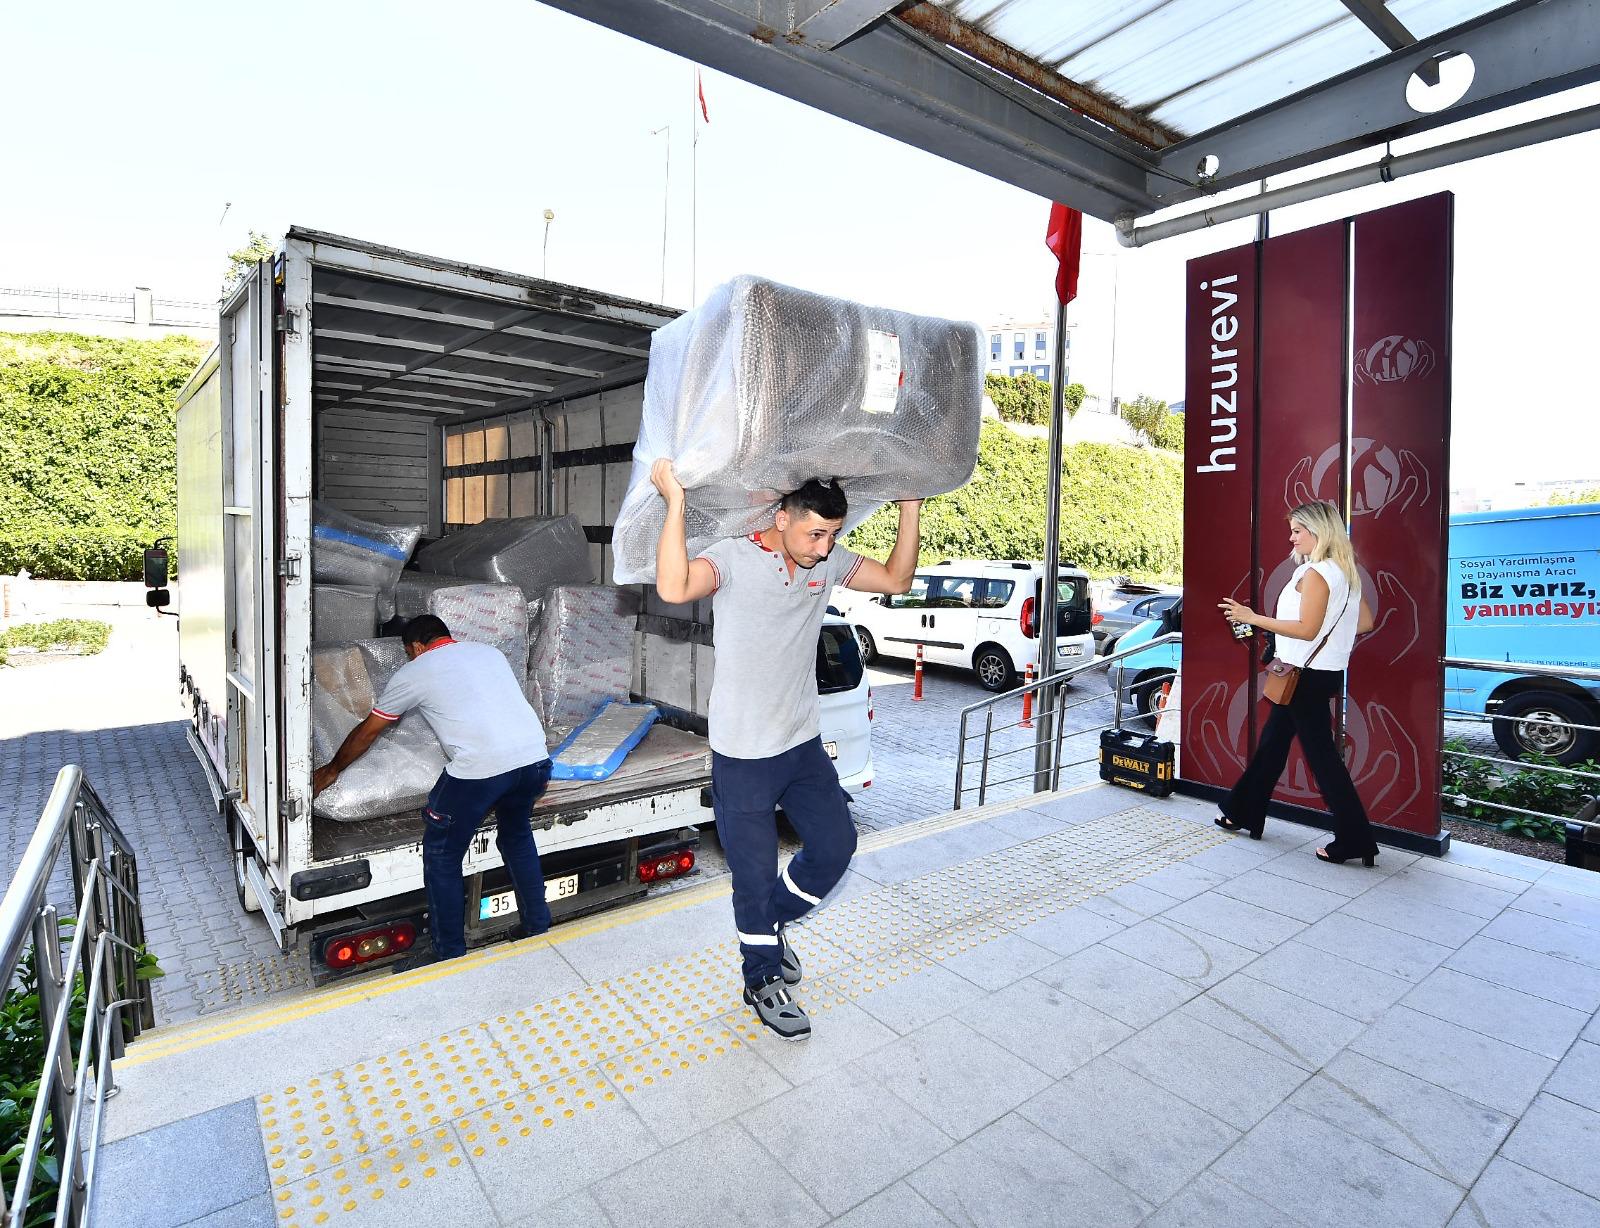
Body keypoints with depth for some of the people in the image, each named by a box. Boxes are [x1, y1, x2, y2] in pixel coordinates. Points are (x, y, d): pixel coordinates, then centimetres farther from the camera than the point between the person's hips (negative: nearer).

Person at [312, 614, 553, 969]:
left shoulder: (414, 671, 12)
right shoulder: (490, 652, 24)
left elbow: (368, 731, 23)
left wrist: (331, 770, 39)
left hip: (480, 767, -6)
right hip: (535, 755, 6)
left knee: (441, 857, 16)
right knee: (517, 836, 29)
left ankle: (449, 956, 26)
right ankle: (538, 927, 38)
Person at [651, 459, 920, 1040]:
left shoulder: (828, 561, 0)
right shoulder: (734, 557, -19)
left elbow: (896, 579, 6)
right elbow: (674, 587, -39)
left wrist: (911, 506, 0)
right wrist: (675, 501, -40)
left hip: (805, 744, 6)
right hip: (744, 756, -6)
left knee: (836, 846, 16)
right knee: (756, 873, 9)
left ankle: (770, 924, 42)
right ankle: (763, 980, 34)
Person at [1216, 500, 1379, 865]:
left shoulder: (1315, 573, -17)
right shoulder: (1345, 572, 12)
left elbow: (1306, 629, -22)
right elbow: (1365, 622, 14)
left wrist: (1254, 618, -19)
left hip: (1307, 675, -10)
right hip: (1324, 672, 10)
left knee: (1321, 754, -3)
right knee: (1271, 742, 16)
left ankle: (1354, 840, 4)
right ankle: (1243, 812, 25)